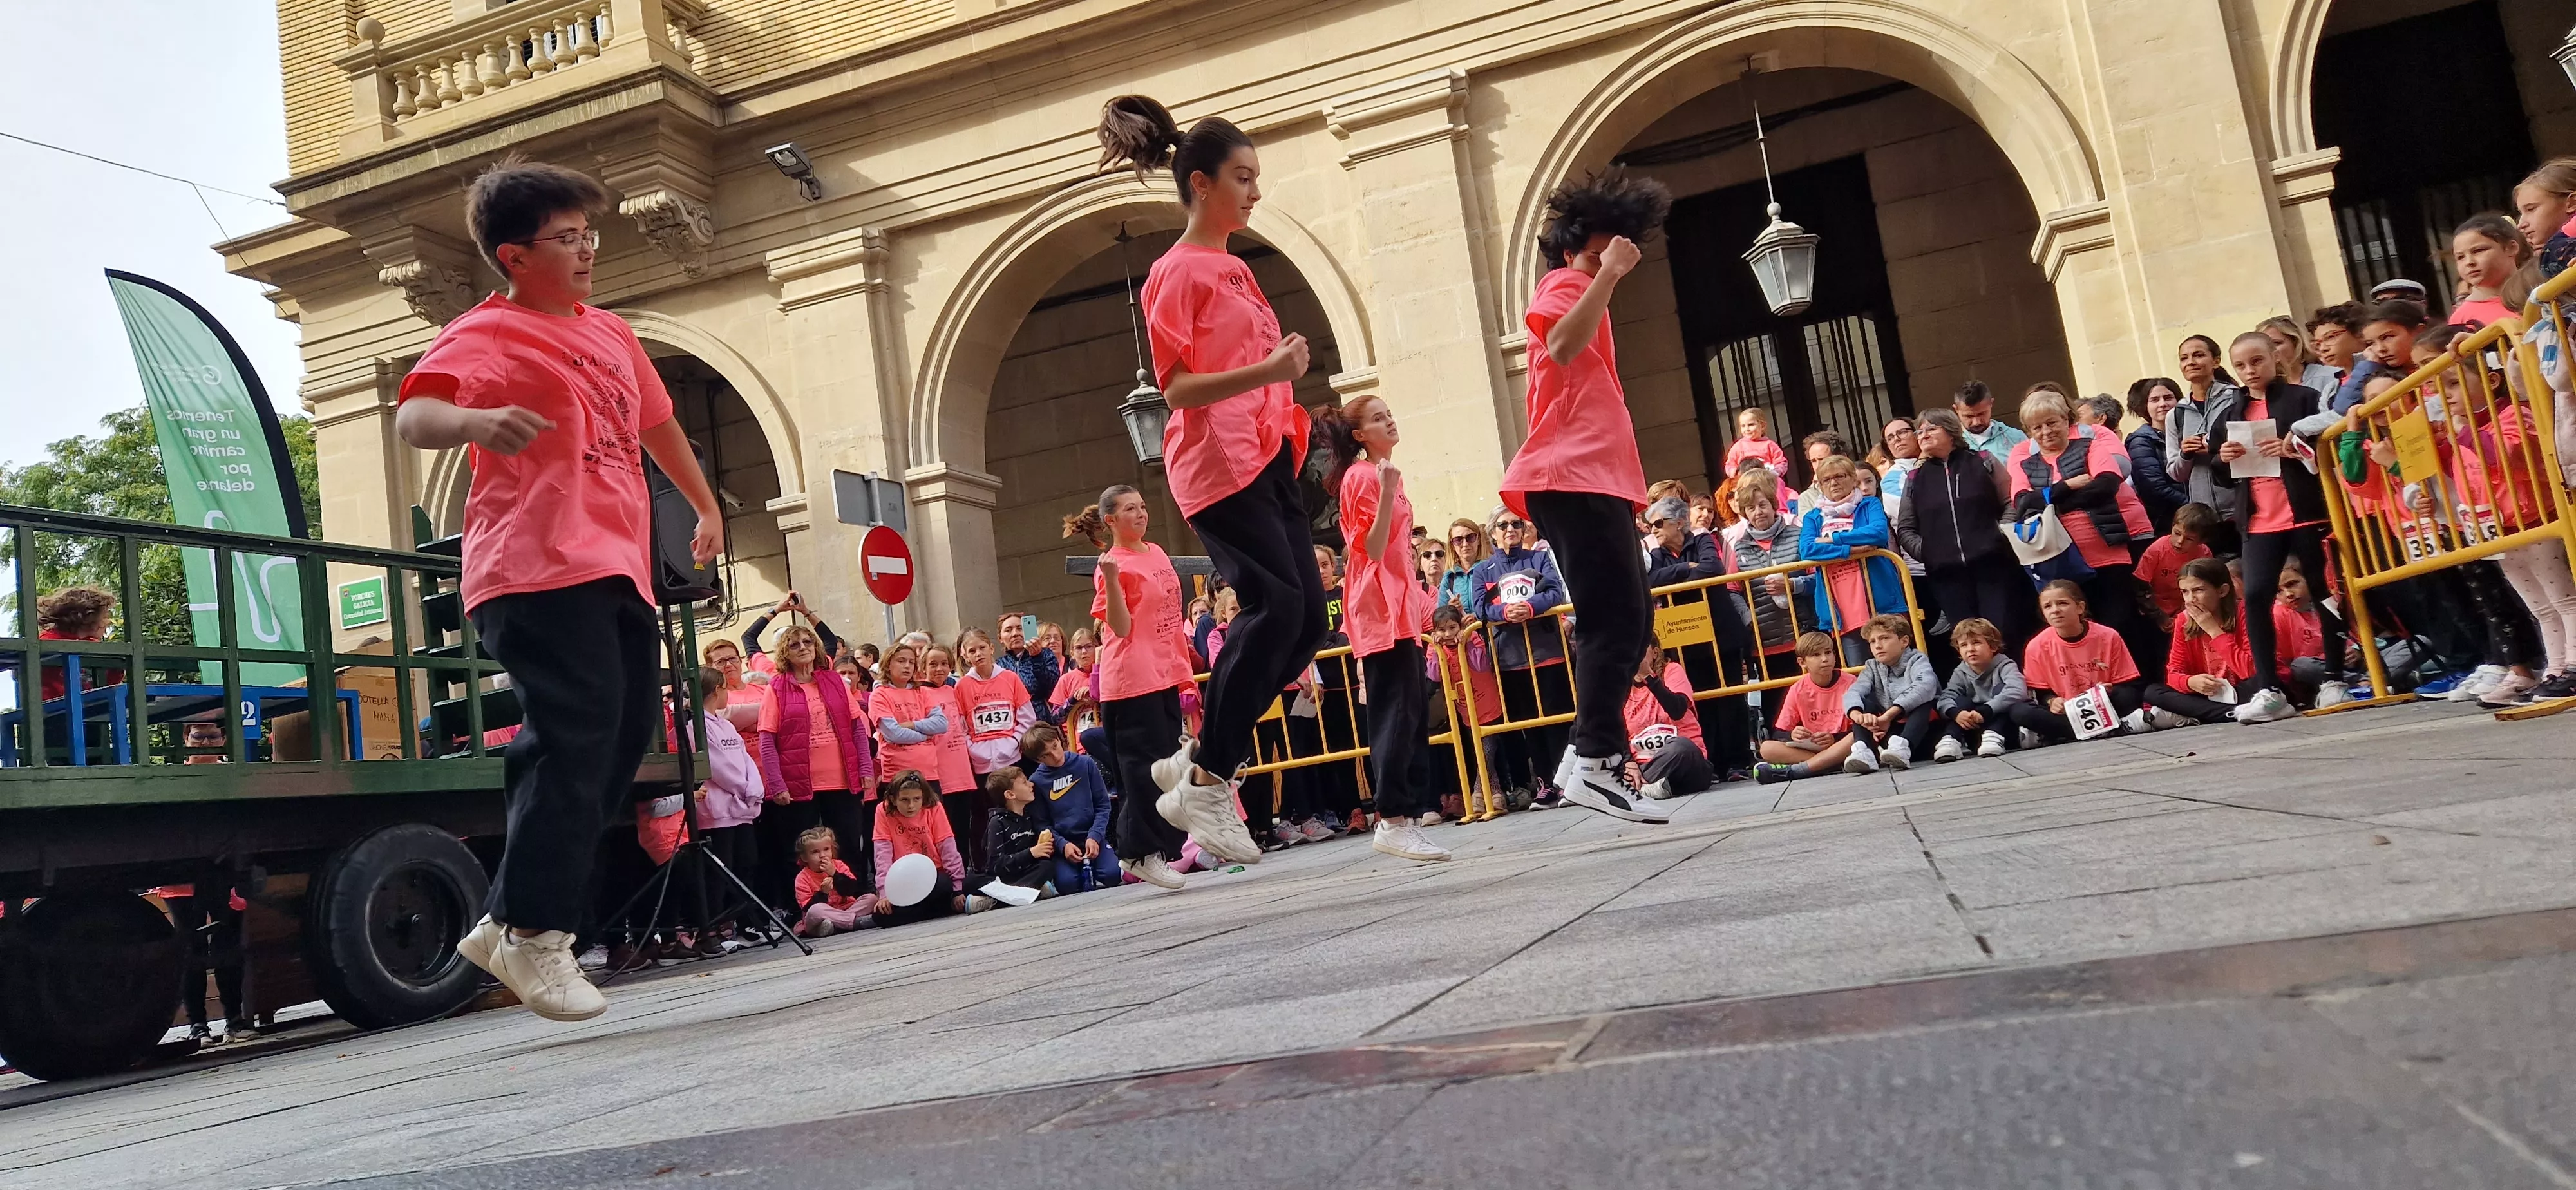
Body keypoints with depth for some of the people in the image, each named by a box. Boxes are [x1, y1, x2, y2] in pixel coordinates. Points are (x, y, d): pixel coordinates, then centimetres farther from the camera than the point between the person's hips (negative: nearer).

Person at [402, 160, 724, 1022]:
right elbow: (413, 414, -19)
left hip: (619, 571, 9)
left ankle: (506, 923, 15)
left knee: (624, 739, 6)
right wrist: (477, 420, -40)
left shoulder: (611, 334, 23)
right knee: (577, 736, -18)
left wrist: (706, 506, 43)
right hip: (542, 569, -8)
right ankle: (535, 935, -8)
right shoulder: (485, 335, -1)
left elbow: (657, 424, 37)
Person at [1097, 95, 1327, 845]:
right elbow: (1177, 388, -13)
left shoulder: (1232, 267, 21)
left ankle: (1196, 760, 10)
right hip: (1218, 462, -9)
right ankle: (1207, 782, -8)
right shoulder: (1178, 273, -5)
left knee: (1306, 618, 2)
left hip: (1266, 459, 9)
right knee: (1275, 603, -18)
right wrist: (1267, 370, -25)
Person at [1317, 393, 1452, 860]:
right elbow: (1372, 549, -19)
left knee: (1411, 707, 10)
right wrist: (1387, 493, -28)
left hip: (1398, 603, 10)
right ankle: (1393, 822, -15)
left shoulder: (1383, 472, 17)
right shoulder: (1362, 475, -10)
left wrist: (1418, 600, 26)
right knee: (1395, 710, -14)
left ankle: (1410, 808, 14)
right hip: (1379, 605, -10)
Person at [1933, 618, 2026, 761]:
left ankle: (1993, 736, -39)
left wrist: (1984, 711, -41)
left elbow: (2017, 691, -32)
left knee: (2000, 689, -23)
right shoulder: (1961, 673, 3)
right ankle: (1950, 739, -33)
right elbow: (1946, 698, -12)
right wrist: (1956, 713, -36)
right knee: (1962, 701, -17)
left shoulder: (2004, 666, -11)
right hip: (1974, 729, 4)